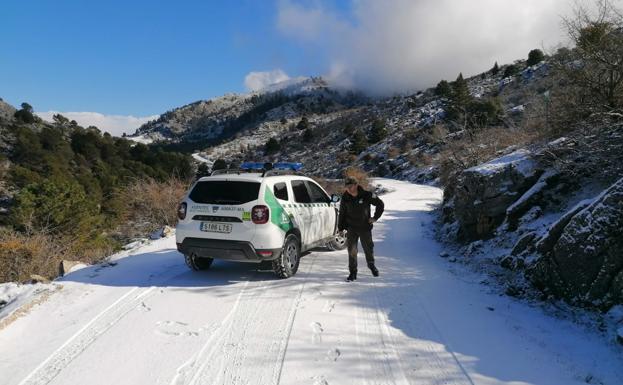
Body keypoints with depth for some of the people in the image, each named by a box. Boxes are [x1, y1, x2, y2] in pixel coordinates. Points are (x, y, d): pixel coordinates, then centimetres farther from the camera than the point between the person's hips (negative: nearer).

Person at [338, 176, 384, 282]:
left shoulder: (366, 195, -14)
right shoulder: (345, 198, -5)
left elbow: (380, 204, -1)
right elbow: (342, 213, 5)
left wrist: (375, 217, -2)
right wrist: (340, 227, 3)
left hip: (365, 227, -1)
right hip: (351, 228, 1)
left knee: (368, 248, 13)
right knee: (351, 250, -3)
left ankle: (371, 265, 41)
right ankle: (352, 273, 7)